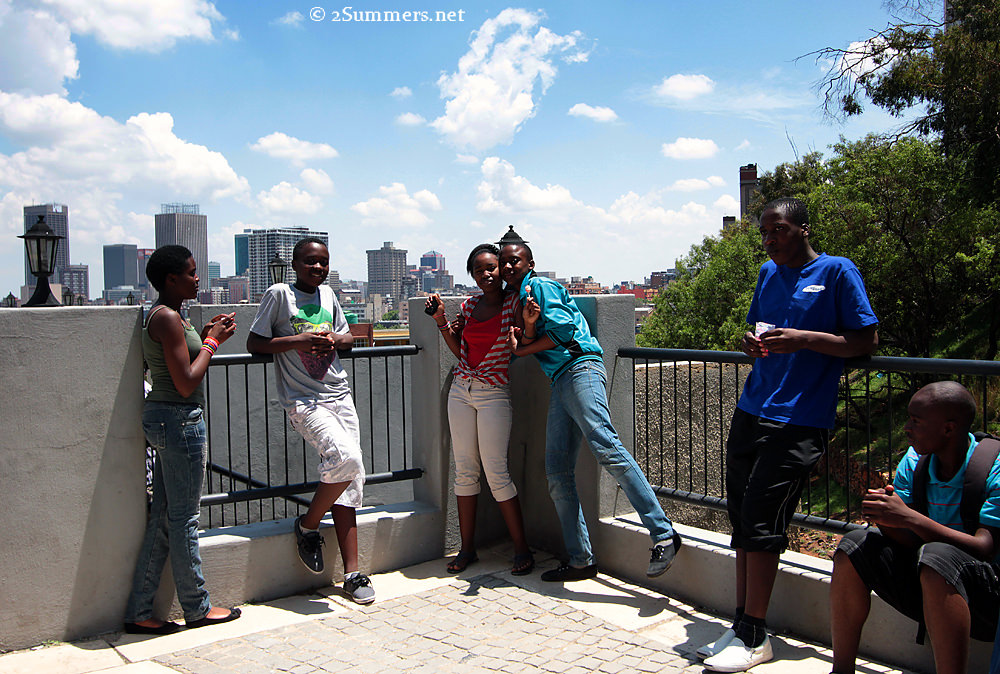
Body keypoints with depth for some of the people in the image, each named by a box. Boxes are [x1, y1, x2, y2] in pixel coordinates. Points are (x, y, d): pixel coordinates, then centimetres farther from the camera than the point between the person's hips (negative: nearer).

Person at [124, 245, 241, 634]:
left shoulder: (164, 316, 14)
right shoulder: (168, 317, -16)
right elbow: (187, 383, -20)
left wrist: (207, 337, 11)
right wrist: (211, 342, -9)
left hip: (163, 418, 10)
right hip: (180, 419, -10)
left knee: (163, 516, 13)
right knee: (184, 518, 2)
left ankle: (138, 613, 19)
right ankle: (197, 608, 16)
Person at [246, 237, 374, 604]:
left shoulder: (328, 294, 13)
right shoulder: (279, 294, -1)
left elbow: (348, 336, 24)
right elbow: (254, 343, -2)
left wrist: (334, 339, 0)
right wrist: (298, 341, -14)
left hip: (339, 395, 6)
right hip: (303, 401, -5)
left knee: (348, 480, 0)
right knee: (346, 457, -27)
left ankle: (352, 573, 5)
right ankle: (308, 525, 1)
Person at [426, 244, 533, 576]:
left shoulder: (514, 303, -4)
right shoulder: (469, 305, 10)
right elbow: (460, 350, 15)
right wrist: (441, 320, 6)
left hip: (494, 394, -5)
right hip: (461, 390, 5)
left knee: (496, 471, -7)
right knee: (465, 470, 7)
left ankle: (522, 549, 5)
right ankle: (467, 548, 16)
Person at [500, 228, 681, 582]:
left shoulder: (540, 285, 5)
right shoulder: (519, 297, 27)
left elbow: (562, 329, -8)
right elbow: (532, 342, 11)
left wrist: (522, 349, 2)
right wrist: (528, 326, -10)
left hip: (580, 368, -9)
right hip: (559, 384, 9)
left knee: (605, 447, -27)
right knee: (558, 474, 3)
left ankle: (663, 534, -30)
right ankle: (580, 560, 8)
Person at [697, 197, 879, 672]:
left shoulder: (837, 272, -3)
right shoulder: (768, 273, 16)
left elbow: (866, 341, -6)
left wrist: (802, 339, -18)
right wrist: (753, 344, 2)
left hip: (799, 422, -7)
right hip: (751, 413, 7)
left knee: (760, 522, -9)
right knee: (742, 519, 7)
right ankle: (742, 627, 17)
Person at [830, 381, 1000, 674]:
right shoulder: (914, 461, 1)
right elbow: (909, 540, -3)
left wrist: (910, 517, -34)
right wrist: (886, 520, -26)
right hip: (926, 587, 6)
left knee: (936, 556, -35)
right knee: (855, 545, -10)